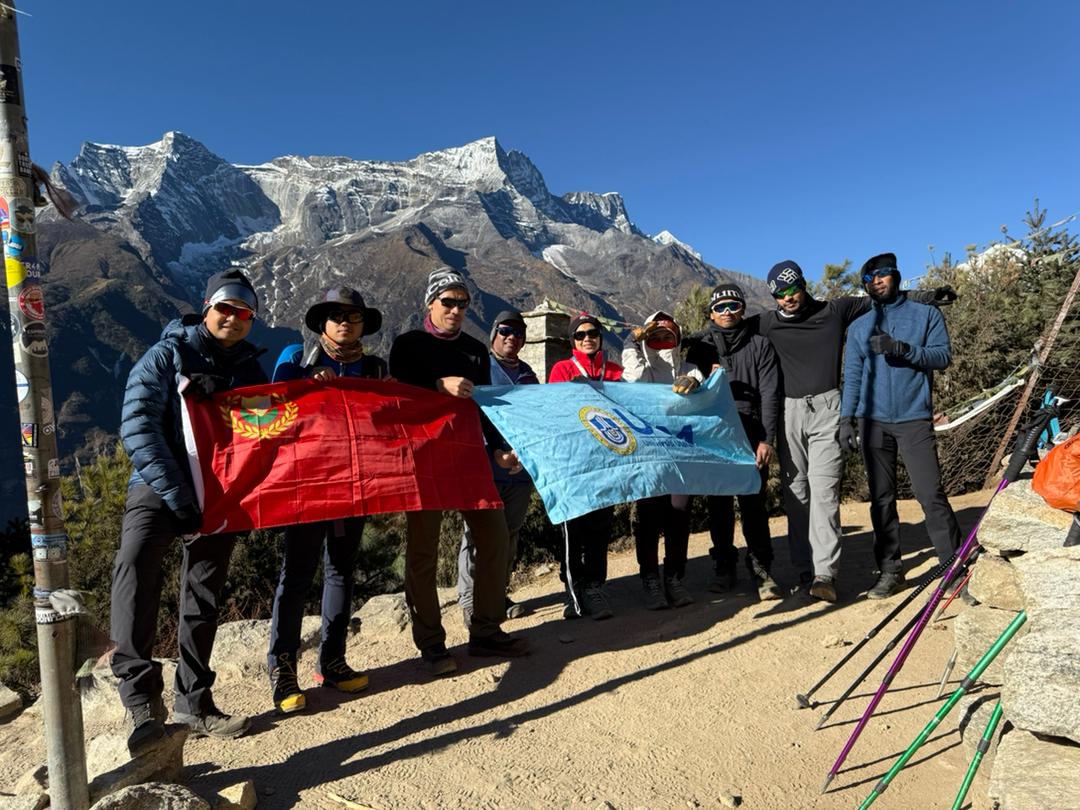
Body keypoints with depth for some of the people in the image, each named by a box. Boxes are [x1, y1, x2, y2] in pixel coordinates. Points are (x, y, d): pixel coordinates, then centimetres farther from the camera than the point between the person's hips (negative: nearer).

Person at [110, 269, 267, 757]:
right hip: (159, 490, -4)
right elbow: (138, 427, -12)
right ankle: (142, 698, -28)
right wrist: (177, 496, -19)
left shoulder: (250, 371, 10)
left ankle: (192, 703, 20)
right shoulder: (166, 356, -2)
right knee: (135, 562, -30)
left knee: (203, 601, 8)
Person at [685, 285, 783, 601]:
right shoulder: (700, 346, 12)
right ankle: (724, 567, 16)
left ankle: (761, 569, 4)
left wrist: (767, 439, -7)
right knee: (719, 504, 5)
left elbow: (770, 394, 1)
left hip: (750, 434, -1)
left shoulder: (760, 345, 8)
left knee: (753, 502, -5)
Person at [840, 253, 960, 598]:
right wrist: (846, 417, 0)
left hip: (914, 418, -3)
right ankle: (890, 570, 12)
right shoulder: (859, 327, 14)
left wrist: (904, 349, -18)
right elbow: (852, 376, 9)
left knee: (931, 495, -9)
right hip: (873, 421, 3)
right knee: (881, 499, 5)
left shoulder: (926, 314, 8)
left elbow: (943, 355, -3)